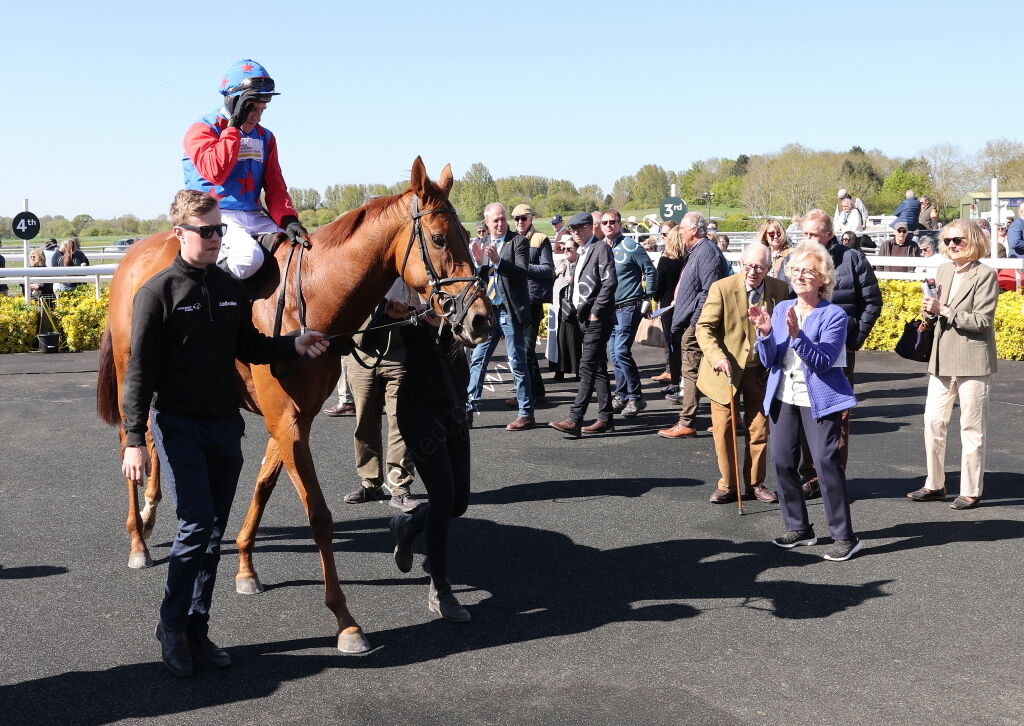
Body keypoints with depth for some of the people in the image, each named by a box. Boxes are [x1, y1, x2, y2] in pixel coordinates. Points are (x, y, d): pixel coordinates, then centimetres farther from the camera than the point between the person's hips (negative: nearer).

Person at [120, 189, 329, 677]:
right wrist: (134, 440, -16)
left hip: (225, 425, 6)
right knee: (197, 527, -11)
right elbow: (140, 371, -11)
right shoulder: (158, 292, -9)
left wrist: (295, 345, 0)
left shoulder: (231, 288, 8)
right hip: (179, 426, -6)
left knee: (214, 532, 9)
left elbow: (249, 348, 18)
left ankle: (197, 629, 21)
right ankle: (172, 628, 8)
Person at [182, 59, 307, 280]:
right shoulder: (201, 130, -2)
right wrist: (234, 126, -14)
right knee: (249, 256, -34)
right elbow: (215, 172, -20)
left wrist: (288, 219, -8)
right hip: (216, 216, -6)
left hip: (255, 218, 7)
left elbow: (275, 187, 13)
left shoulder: (265, 137, 17)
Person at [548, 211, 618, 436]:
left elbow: (610, 282, -18)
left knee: (587, 368, -13)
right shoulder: (583, 252, 20)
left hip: (598, 319, -10)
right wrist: (580, 312, 14)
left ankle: (574, 420, -18)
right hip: (587, 319, 10)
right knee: (598, 369, 11)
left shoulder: (601, 248, -9)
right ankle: (606, 419, 16)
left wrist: (595, 311, -17)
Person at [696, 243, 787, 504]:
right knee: (723, 429, 2)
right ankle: (727, 485, 16)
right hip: (727, 369, -2)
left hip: (761, 372, 3)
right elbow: (704, 327, -14)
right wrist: (717, 357, -28)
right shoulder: (722, 288, -14)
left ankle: (755, 483, 24)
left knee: (759, 430, 9)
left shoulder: (780, 290, -5)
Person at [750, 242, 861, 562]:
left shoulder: (834, 315, -9)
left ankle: (844, 537, -2)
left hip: (819, 400, -6)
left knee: (827, 463, -9)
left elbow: (823, 362, -20)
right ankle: (798, 528, 23)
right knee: (783, 462, 8)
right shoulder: (781, 308, 6)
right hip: (783, 398, 6)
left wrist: (796, 334, -31)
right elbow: (768, 360, 3)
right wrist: (765, 333, -15)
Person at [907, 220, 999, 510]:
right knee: (933, 421, 6)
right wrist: (930, 311, -4)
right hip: (943, 360, 6)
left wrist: (945, 310, -19)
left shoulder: (985, 274, -9)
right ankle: (935, 485, 18)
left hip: (973, 361, -6)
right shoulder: (944, 271, 11)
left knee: (971, 427, 2)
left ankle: (971, 491, 11)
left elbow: (982, 320, -16)